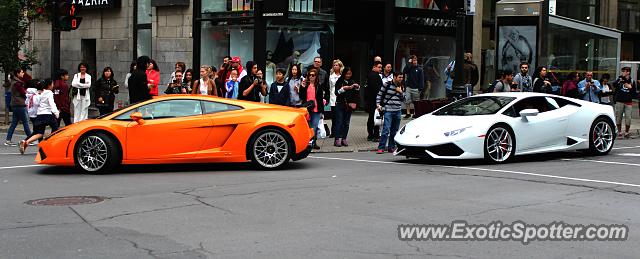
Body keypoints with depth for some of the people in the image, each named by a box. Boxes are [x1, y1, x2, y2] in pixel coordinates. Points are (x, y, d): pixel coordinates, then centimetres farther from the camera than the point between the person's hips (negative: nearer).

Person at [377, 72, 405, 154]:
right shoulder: (387, 85, -3)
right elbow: (379, 95, 2)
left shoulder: (400, 87, 12)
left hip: (398, 111, 5)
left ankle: (391, 147, 16)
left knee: (394, 131, 8)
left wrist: (401, 92, -1)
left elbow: (403, 99, 15)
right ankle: (381, 148, -12)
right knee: (386, 129, -13)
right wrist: (378, 105, -8)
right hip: (388, 111, -5)